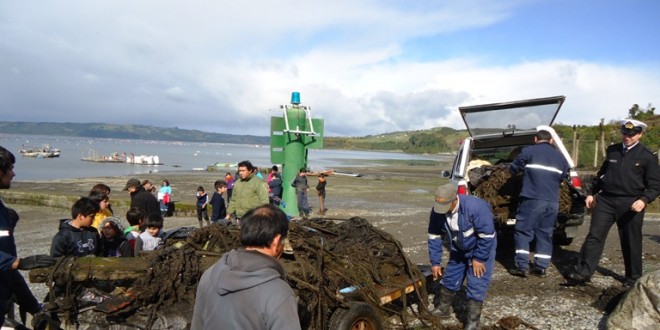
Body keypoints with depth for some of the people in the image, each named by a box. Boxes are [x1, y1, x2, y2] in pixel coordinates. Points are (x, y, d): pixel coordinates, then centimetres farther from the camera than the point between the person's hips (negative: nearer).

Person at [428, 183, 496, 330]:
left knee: (476, 286, -6)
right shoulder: (437, 211, -19)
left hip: (481, 249, -5)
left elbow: (487, 235, -28)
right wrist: (435, 262, -6)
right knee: (449, 278, 13)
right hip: (458, 250, 5)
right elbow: (434, 237, -8)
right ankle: (442, 308, 32)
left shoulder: (475, 207, -37)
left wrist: (479, 258, -21)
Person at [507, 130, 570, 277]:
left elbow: (513, 168, 5)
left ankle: (522, 266, -2)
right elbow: (563, 177, 25)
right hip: (552, 201, 5)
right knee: (545, 234, 12)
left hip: (532, 199, -5)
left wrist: (525, 169, 27)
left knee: (523, 232, 2)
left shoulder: (529, 151, 0)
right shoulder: (560, 156, 17)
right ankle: (541, 267, 13)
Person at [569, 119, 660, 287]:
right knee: (594, 236, -3)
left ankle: (633, 278, 25)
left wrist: (644, 199, -20)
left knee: (631, 242, 8)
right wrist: (591, 192, 14)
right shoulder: (612, 150, 10)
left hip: (630, 204, -3)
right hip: (605, 200, 3)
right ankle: (583, 272, -1)